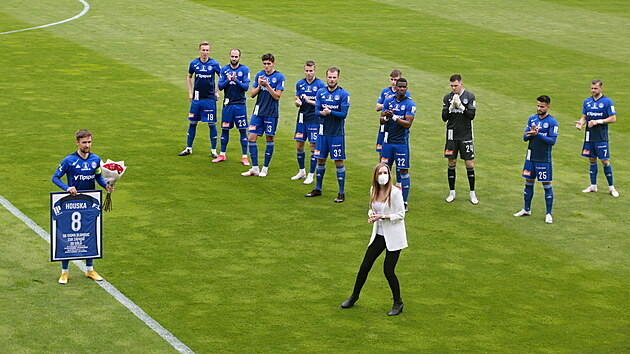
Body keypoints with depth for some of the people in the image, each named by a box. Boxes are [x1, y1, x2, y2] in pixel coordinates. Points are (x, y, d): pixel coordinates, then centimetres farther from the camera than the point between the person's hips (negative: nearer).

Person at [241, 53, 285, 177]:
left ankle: (265, 168, 16)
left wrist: (267, 85, -18)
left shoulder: (279, 77, -5)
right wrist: (259, 85, -10)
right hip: (258, 111, 4)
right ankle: (254, 168, 5)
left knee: (270, 139, 5)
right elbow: (252, 94, 7)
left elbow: (277, 96, -10)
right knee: (251, 138, -3)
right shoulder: (259, 75, 8)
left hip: (271, 113, -4)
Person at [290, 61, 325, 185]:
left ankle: (311, 175, 6)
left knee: (313, 147, -2)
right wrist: (298, 102, -10)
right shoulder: (300, 84, 8)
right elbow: (297, 100, 13)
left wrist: (309, 101, -19)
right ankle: (302, 171, 24)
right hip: (302, 118, 5)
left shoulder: (320, 84, -6)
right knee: (299, 145, 8)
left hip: (314, 120, -5)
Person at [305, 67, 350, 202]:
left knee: (339, 161, -2)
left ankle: (341, 193, 4)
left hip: (337, 134, -4)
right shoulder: (321, 92, 6)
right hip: (323, 132, 5)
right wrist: (322, 113, -21)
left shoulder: (343, 94, -7)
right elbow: (317, 110, 0)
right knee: (320, 160, 13)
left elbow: (344, 114, -12)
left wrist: (329, 112, -20)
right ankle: (318, 189, 26)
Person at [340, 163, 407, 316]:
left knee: (388, 271, -5)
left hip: (393, 236, -6)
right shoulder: (373, 190, 4)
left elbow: (401, 215, -12)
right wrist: (371, 215, -7)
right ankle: (354, 296, 28)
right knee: (365, 266, 9)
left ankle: (398, 303, 14)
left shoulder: (395, 192, -16)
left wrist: (382, 216, -22)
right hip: (378, 235, 6)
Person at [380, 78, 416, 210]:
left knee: (403, 171, -1)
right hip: (387, 140, 4)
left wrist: (394, 117, -23)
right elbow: (381, 120, 3)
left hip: (401, 142, -4)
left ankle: (404, 202, 5)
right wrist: (385, 117, -19)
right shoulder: (388, 101, 7)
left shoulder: (410, 104, -5)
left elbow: (408, 124, -13)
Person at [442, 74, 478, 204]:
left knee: (469, 164, -1)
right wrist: (451, 107, -17)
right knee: (451, 163, 5)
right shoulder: (447, 97, 3)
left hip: (466, 135, -2)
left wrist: (460, 106, -20)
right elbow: (444, 117, -1)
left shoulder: (469, 96, -2)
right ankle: (452, 192, 16)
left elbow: (472, 115, -9)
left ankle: (472, 193, 10)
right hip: (452, 135, 2)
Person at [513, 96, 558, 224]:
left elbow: (552, 141, -14)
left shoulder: (552, 122, -9)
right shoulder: (532, 119, 7)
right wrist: (530, 133, -15)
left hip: (544, 159, -5)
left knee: (547, 185, 0)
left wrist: (537, 134, -22)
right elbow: (525, 137, 7)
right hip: (531, 157, 5)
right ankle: (526, 209, 27)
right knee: (529, 183, 13)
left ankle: (548, 214, 8)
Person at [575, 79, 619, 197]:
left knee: (605, 161, -4)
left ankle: (611, 187, 6)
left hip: (601, 137, -5)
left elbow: (613, 119, -7)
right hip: (589, 136, 5)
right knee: (592, 160, 11)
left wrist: (598, 121, -16)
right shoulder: (587, 101, 10)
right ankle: (593, 186, 20)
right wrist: (581, 122, -8)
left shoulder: (607, 102, -6)